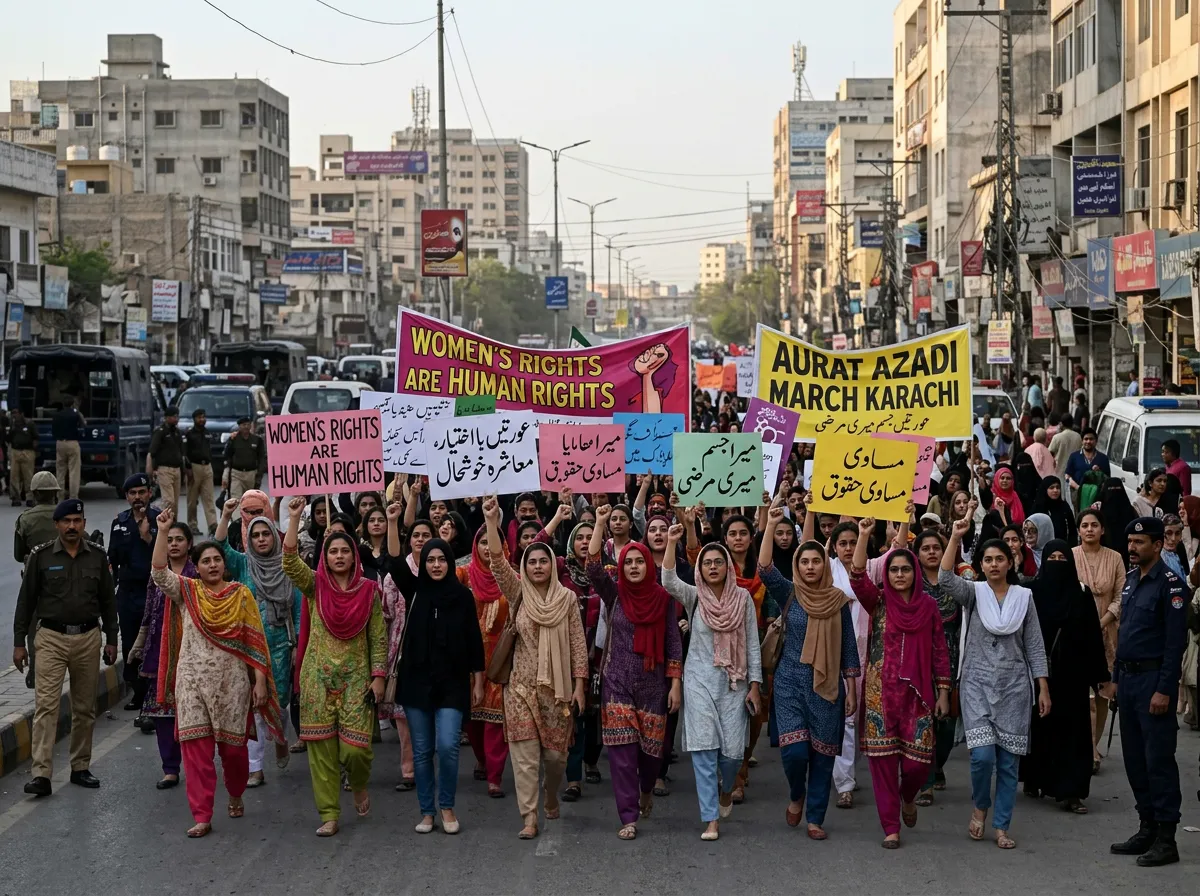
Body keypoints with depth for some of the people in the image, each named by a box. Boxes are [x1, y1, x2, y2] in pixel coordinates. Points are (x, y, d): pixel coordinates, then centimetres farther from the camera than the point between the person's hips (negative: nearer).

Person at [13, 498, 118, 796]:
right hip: (51, 638, -3)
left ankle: (80, 768, 20)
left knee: (85, 708, 8)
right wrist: (19, 642, 0)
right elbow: (26, 600, 2)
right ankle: (41, 774, -14)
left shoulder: (97, 557, 6)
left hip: (88, 638, 3)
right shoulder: (41, 556, -1)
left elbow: (108, 601, 12)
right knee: (46, 705, -11)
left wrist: (111, 640, 10)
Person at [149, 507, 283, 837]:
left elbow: (254, 640, 1)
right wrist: (163, 530, -17)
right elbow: (159, 571, -11)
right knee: (196, 748, -4)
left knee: (233, 745, 7)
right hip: (193, 682, 1)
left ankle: (236, 797, 35)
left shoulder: (241, 595, 2)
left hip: (232, 683, -1)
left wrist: (260, 680, -5)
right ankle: (202, 816, 0)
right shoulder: (187, 592, 5)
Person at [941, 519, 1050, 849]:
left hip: (1014, 686, 2)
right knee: (982, 755, -14)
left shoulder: (1024, 597, 5)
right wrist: (955, 538, -25)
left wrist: (1044, 689, 2)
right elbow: (945, 578, -19)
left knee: (1008, 760, 3)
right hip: (978, 683, -2)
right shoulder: (974, 593, 2)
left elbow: (1034, 645, 6)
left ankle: (1001, 827, 14)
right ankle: (980, 806, 14)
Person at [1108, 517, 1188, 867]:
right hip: (1128, 677, 8)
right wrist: (1116, 677, 16)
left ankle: (1166, 839, -2)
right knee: (1134, 757, 11)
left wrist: (1164, 690, -19)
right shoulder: (1131, 579, 13)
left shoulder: (1170, 584, -12)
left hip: (1154, 680, -8)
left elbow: (1175, 641, -15)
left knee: (1158, 758, -6)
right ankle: (1147, 829, 20)